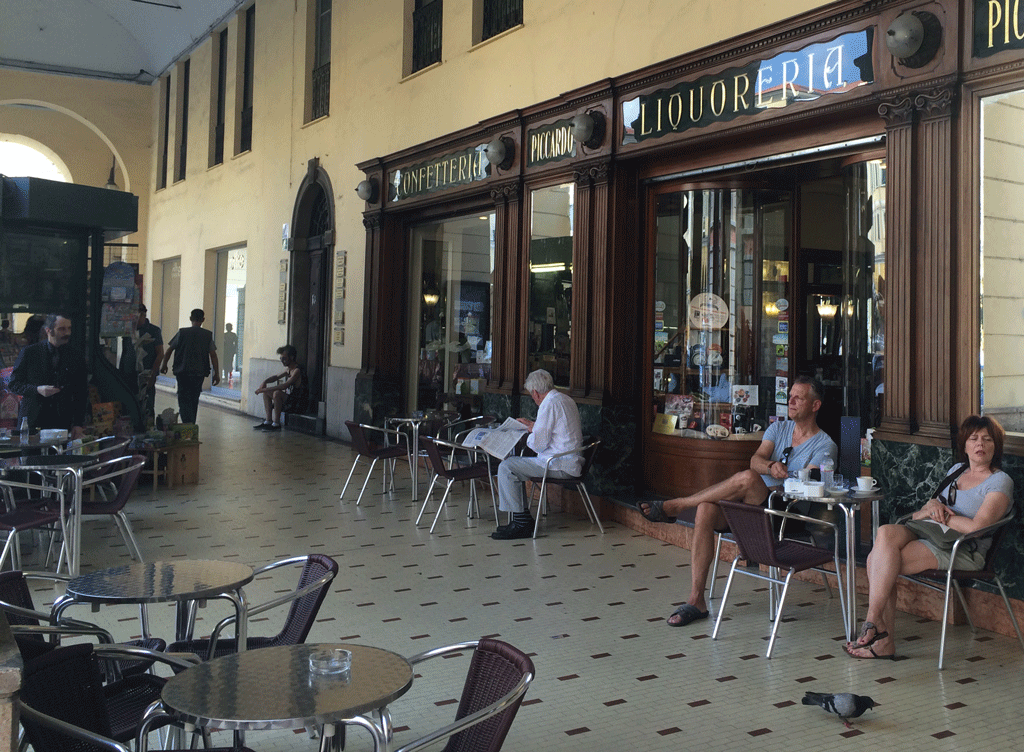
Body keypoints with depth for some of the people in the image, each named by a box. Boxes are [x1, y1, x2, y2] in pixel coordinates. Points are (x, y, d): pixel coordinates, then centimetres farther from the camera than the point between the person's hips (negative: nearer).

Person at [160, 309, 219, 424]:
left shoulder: (182, 332, -1)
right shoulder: (208, 335, 1)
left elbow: (169, 350, 3)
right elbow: (213, 355, -2)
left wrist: (164, 365, 18)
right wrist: (216, 373, 2)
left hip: (182, 372, -2)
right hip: (199, 373, 2)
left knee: (184, 400, -2)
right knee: (194, 400, 16)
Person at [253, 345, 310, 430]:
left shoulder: (297, 370, -19)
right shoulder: (288, 369, 11)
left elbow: (285, 386, -29)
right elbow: (276, 377, 24)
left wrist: (265, 389, -28)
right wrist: (265, 381, 2)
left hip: (299, 405, -10)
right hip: (290, 401, 10)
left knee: (277, 393, -31)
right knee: (266, 392, 8)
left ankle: (276, 424, -23)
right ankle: (268, 421, 4)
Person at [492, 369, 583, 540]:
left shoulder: (549, 404, -17)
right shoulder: (566, 400, 15)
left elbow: (538, 444, -18)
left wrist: (529, 435, 2)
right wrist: (533, 425, 35)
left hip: (560, 465, -11)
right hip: (570, 460, 11)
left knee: (506, 468, -12)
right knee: (513, 464, 18)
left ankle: (522, 524, -10)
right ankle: (522, 518, 16)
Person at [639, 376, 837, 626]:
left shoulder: (824, 446, 4)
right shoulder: (779, 428, 19)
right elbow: (756, 459, 1)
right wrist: (771, 466, -21)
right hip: (751, 504, 5)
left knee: (748, 478, -35)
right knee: (705, 510, -26)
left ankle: (673, 507, -20)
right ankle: (696, 601, -26)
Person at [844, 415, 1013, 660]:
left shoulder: (1000, 482, -2)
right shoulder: (957, 469, 21)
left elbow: (976, 527, -16)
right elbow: (926, 510, 22)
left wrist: (940, 516, -4)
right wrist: (930, 506, -2)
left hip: (962, 551, -7)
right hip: (926, 535, 7)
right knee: (886, 533, -27)